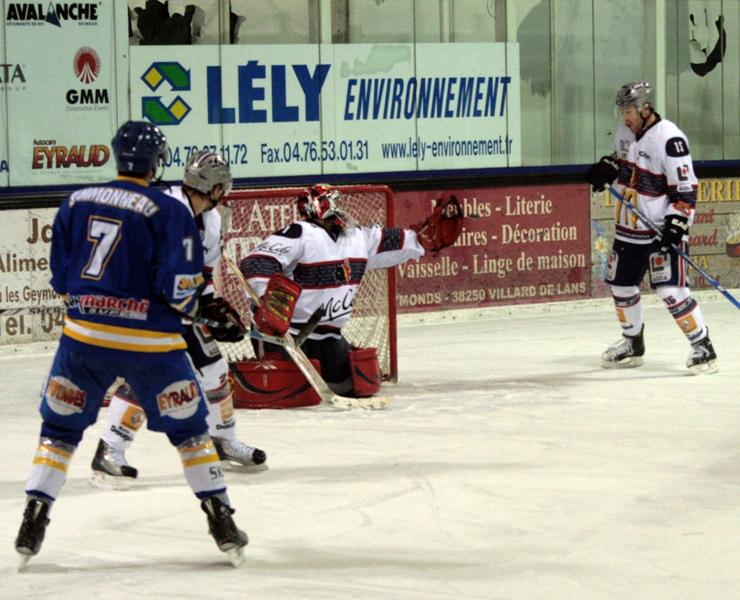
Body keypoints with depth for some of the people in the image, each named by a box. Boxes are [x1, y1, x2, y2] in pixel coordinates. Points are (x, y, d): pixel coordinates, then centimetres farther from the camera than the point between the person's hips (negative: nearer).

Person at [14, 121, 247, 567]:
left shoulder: (77, 204, 3)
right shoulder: (170, 212, -9)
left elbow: (60, 278, 9)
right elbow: (179, 290, -13)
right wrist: (189, 304, 9)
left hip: (85, 334, 2)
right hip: (149, 341, -2)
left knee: (60, 428, 14)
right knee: (189, 427, 13)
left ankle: (32, 525, 5)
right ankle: (222, 523, 13)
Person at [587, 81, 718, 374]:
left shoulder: (669, 139, -21)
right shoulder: (626, 132, 4)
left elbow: (685, 189, -21)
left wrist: (675, 226, -26)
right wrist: (606, 168, 4)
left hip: (662, 228, -9)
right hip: (629, 226, 9)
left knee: (670, 289, -17)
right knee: (621, 284, 15)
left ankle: (702, 347, -7)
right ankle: (633, 344, 33)